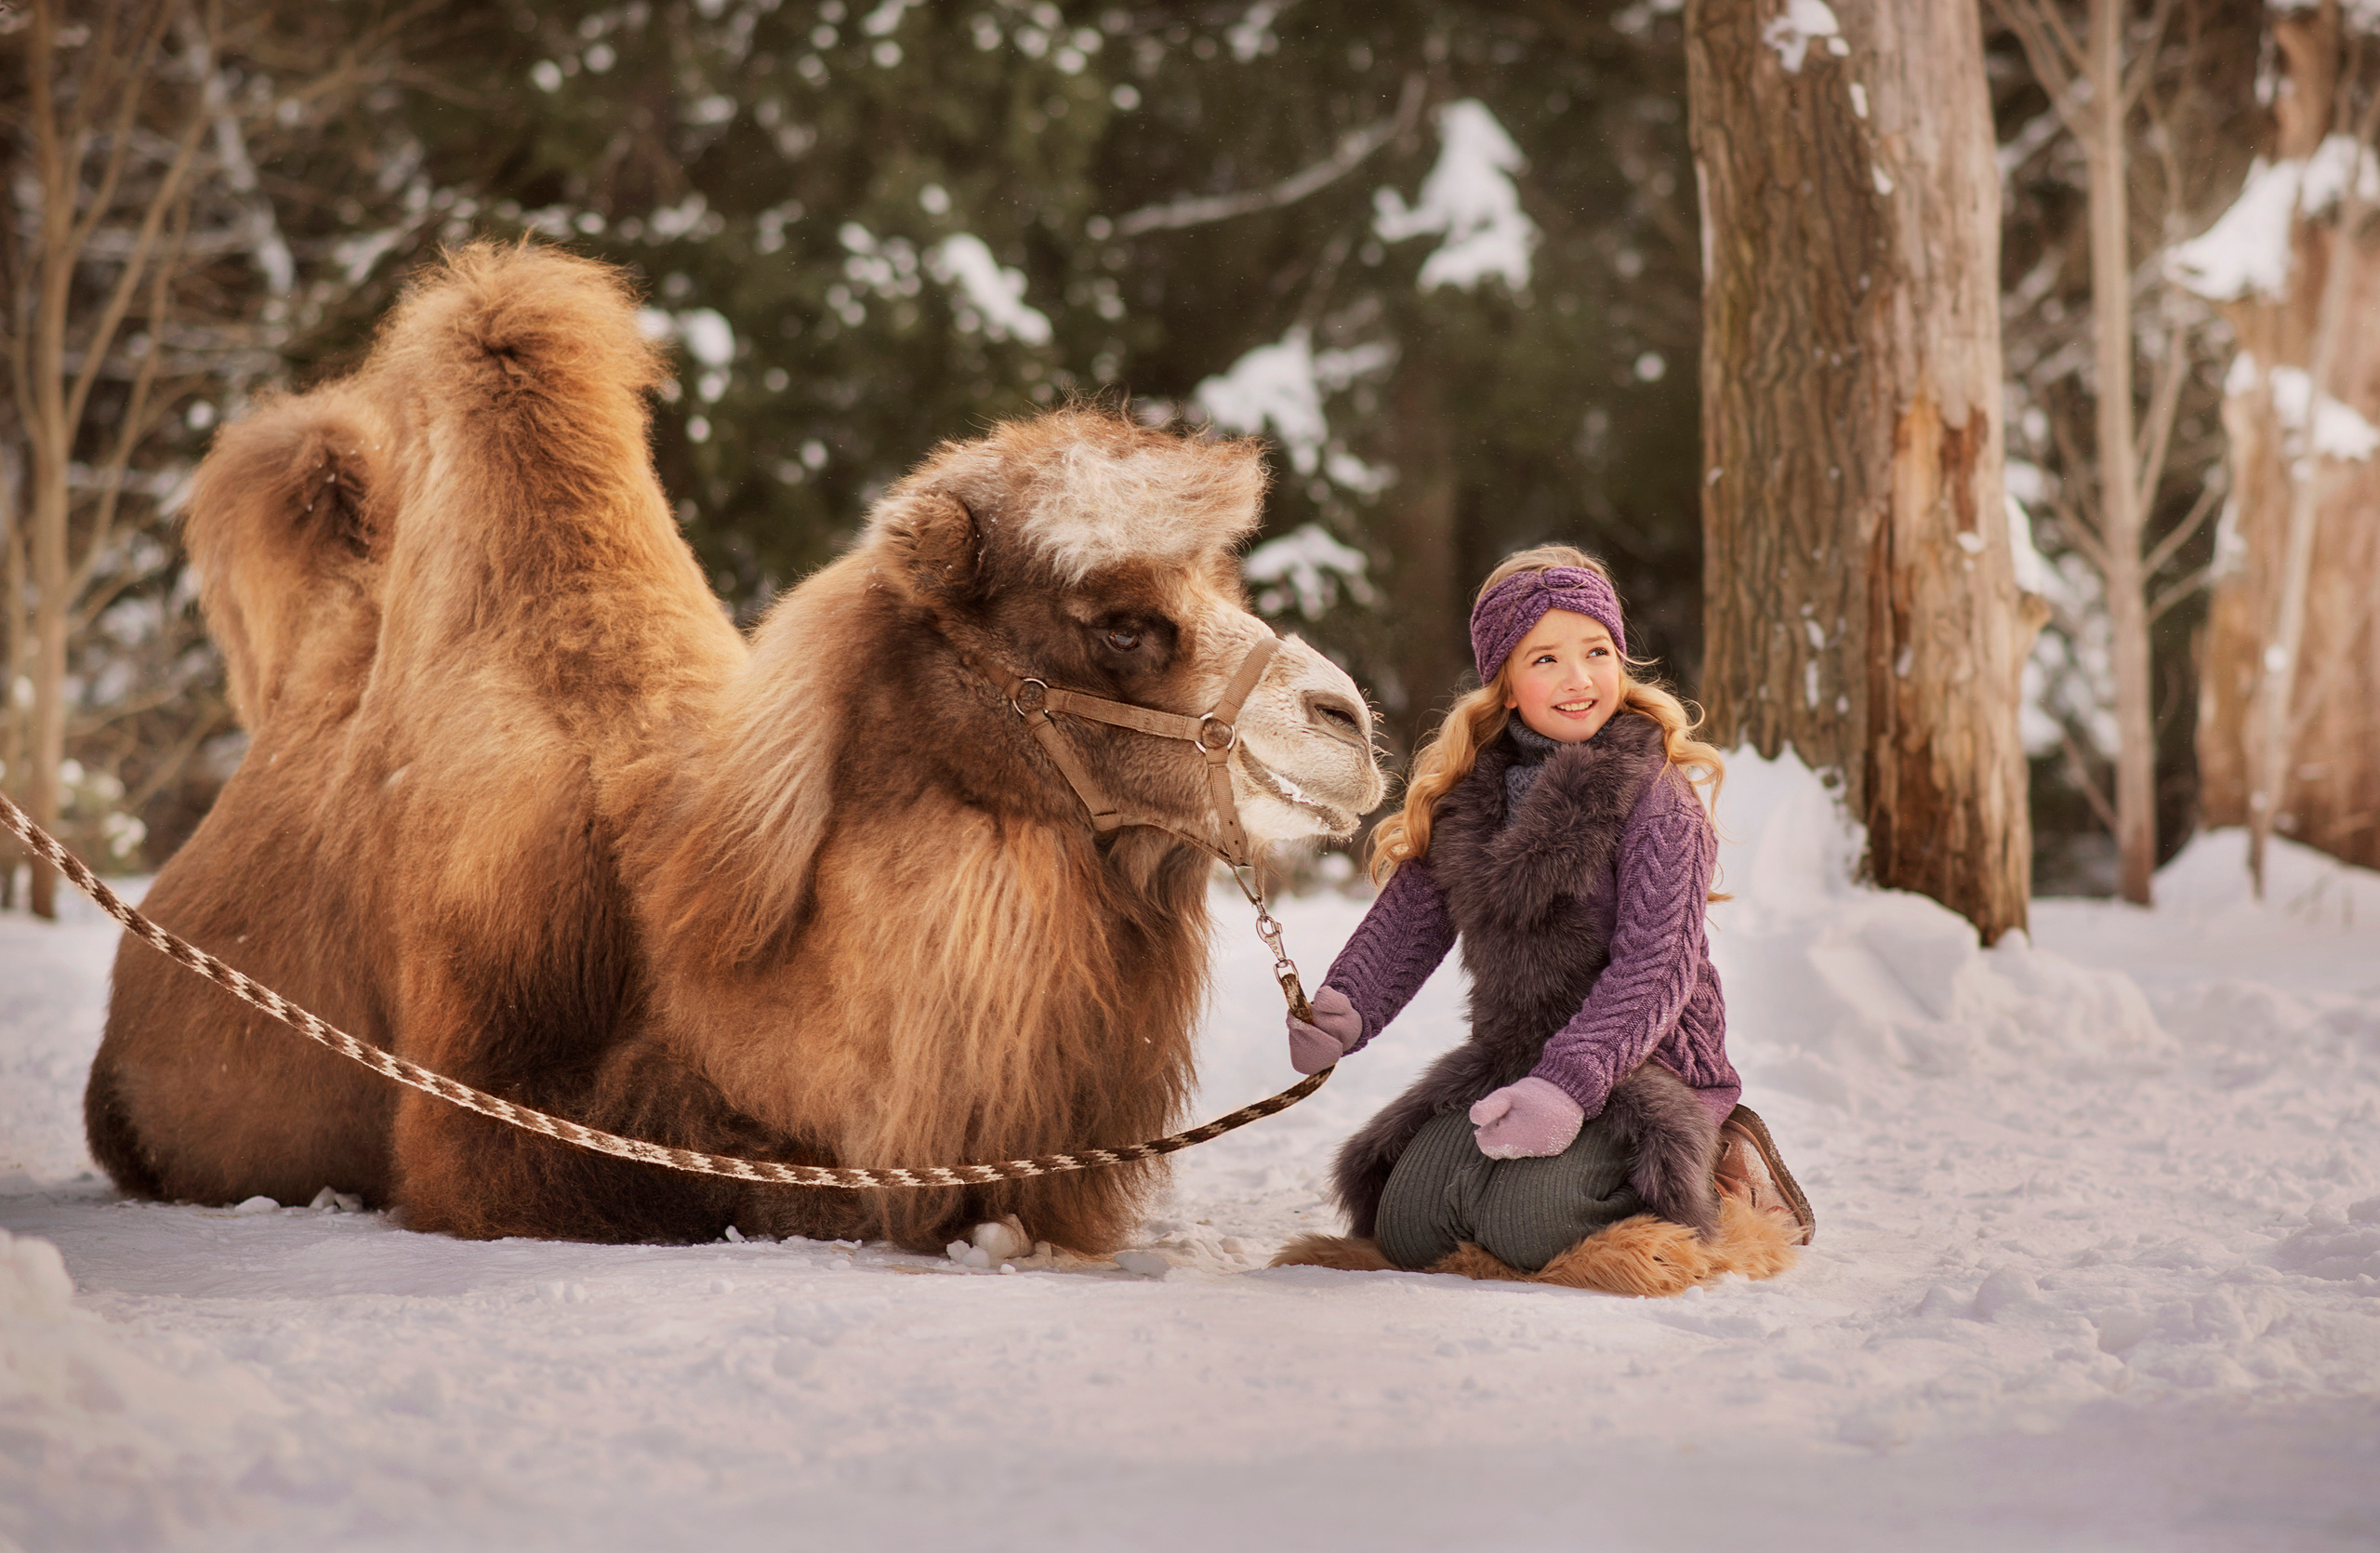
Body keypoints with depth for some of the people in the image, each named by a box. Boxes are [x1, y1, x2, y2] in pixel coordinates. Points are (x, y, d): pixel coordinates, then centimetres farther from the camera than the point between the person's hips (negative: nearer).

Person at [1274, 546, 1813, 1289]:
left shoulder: (1654, 798, -12)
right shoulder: (1466, 790, 5)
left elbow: (1655, 966, -18)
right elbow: (1409, 920, 7)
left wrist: (1568, 1085, -30)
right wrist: (1344, 1010, -14)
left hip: (1642, 1061, -6)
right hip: (1507, 1059, 6)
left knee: (1525, 1222, -28)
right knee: (1407, 1222, -12)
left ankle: (1717, 1168, 2)